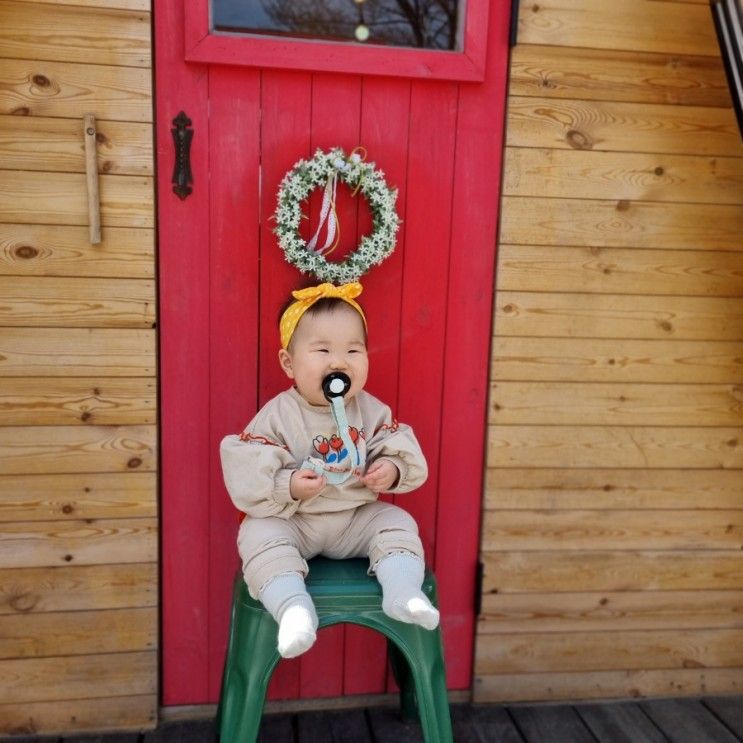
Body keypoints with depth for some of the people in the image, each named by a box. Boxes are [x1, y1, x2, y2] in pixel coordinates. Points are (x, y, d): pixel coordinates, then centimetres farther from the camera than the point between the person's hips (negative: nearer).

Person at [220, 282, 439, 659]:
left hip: (358, 517, 3)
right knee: (260, 535, -27)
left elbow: (403, 452, 1)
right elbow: (246, 470, -17)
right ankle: (293, 606, -35)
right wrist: (288, 487, -31)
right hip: (291, 521, -2)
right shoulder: (278, 415, -13)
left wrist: (394, 469, -22)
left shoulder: (372, 411, -3)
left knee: (398, 524, -14)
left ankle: (403, 593, -19)